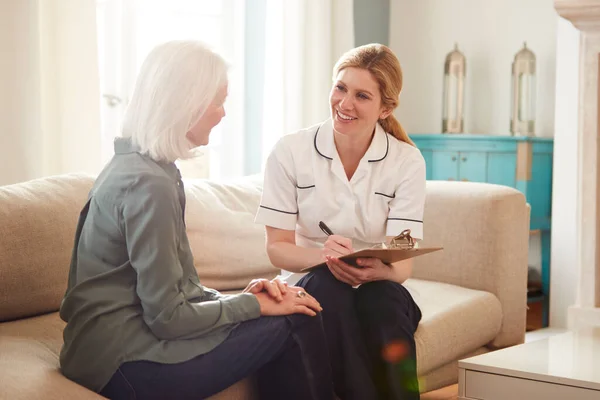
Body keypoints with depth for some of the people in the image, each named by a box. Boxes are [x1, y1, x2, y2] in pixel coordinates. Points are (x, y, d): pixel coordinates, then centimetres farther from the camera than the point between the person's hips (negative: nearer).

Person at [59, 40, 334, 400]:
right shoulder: (148, 185, -20)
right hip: (124, 366, -9)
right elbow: (168, 317, -18)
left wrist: (244, 297, 0)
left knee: (292, 311, 4)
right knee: (297, 323, -6)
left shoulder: (135, 165, 10)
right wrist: (254, 304, -7)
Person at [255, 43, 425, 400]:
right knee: (325, 281, -34)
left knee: (379, 298, -34)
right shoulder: (290, 152, -6)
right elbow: (277, 247, -5)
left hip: (380, 291, 0)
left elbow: (403, 263, -9)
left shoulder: (407, 162, -4)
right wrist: (321, 255, -27)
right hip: (310, 287, 0)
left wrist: (378, 269, -34)